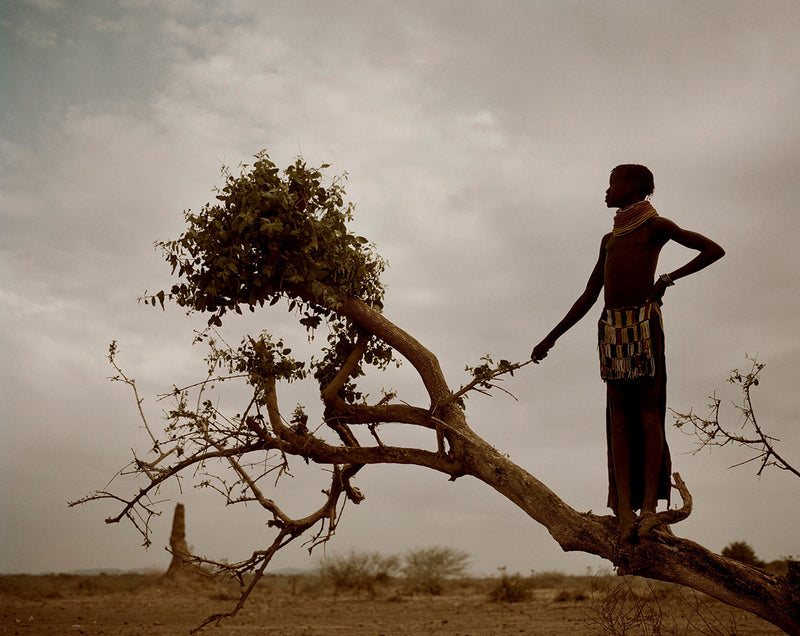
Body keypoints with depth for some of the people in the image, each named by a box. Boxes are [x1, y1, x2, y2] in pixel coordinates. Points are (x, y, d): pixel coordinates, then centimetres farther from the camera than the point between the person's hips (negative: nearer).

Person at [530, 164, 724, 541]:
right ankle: (624, 508, -10)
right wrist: (551, 338, 22)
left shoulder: (654, 225, 12)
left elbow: (714, 250, 4)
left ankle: (649, 506, -12)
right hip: (611, 326, 5)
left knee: (649, 411, -9)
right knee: (619, 416, -5)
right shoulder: (609, 240, 28)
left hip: (644, 321, -5)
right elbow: (588, 297, 26)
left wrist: (670, 277, -7)